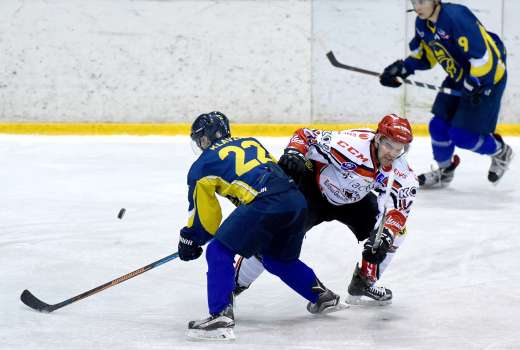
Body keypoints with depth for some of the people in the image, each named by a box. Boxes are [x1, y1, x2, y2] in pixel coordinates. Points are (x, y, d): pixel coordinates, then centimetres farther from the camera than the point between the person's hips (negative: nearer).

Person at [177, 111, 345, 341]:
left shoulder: (203, 164, 13)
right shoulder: (251, 142, 30)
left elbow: (204, 212, 15)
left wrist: (189, 239, 32)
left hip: (266, 205, -7)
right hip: (297, 201, 7)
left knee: (219, 251, -1)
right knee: (277, 258, 30)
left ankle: (220, 317, -14)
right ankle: (323, 297, 39)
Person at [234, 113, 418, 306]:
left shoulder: (399, 168, -22)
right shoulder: (352, 145, -37)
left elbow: (401, 205, -18)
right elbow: (305, 135, -28)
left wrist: (386, 234, -35)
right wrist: (293, 153, -48)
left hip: (353, 200, 6)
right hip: (314, 187, -6)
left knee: (396, 231, -4)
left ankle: (363, 283, 14)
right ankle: (233, 285, -4)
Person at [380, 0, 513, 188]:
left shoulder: (456, 17, -31)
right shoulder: (422, 22, -2)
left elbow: (482, 55, -31)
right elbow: (424, 54, 12)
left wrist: (474, 86, -26)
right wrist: (401, 68, -3)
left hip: (487, 78, -8)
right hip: (459, 76, 8)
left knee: (462, 135, -7)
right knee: (439, 126, 6)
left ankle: (500, 152, 20)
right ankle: (445, 171, 30)